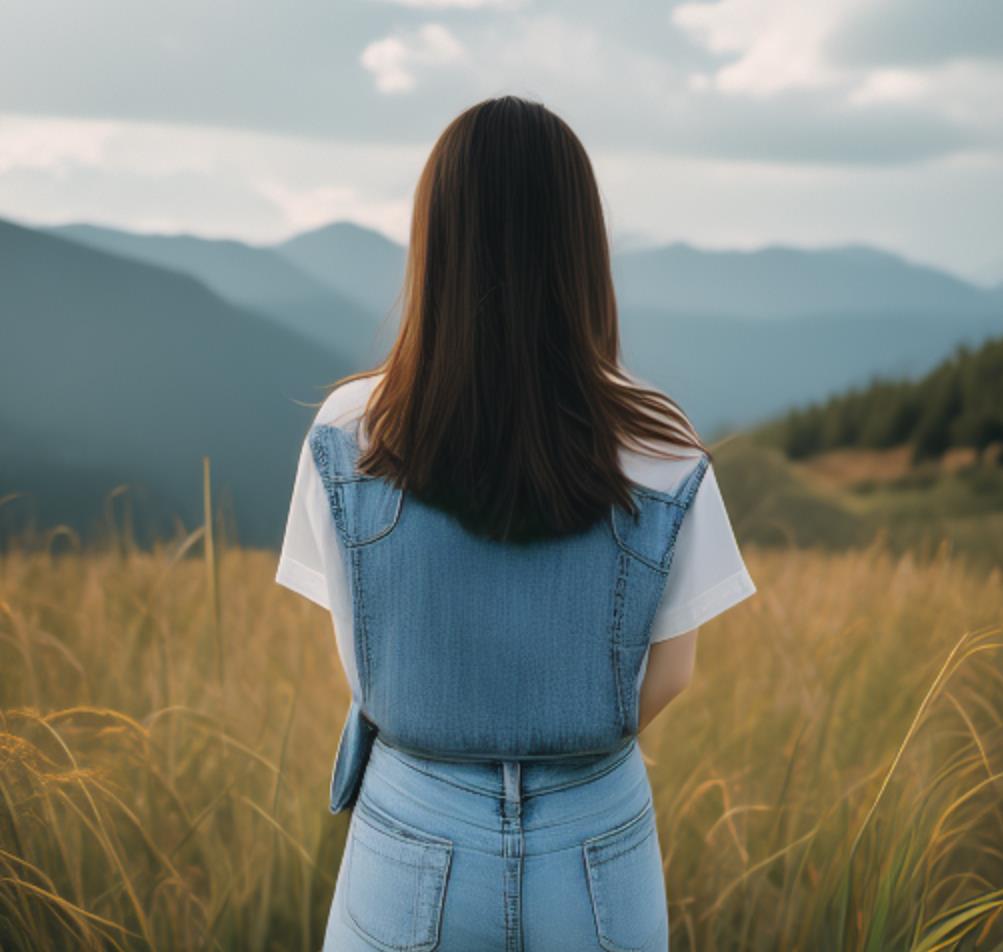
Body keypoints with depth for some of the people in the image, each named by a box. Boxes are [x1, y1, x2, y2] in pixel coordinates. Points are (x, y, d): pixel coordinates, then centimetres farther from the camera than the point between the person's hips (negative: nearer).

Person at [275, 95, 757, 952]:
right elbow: (669, 672, -5)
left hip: (416, 836, 0)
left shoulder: (349, 438, -14)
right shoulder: (664, 454, -15)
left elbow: (362, 662, -5)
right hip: (596, 844, 0)